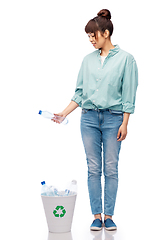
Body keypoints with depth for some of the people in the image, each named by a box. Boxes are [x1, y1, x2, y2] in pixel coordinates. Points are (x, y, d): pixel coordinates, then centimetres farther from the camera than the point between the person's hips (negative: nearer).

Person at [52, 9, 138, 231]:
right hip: (89, 118, 4)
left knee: (111, 169, 2)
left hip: (113, 118, -3)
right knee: (93, 168, 4)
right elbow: (80, 92, 11)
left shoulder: (125, 59, -4)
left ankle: (108, 216, 11)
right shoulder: (88, 60, 8)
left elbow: (129, 94, -6)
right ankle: (97, 216, 10)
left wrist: (125, 123, -10)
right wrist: (65, 113, 2)